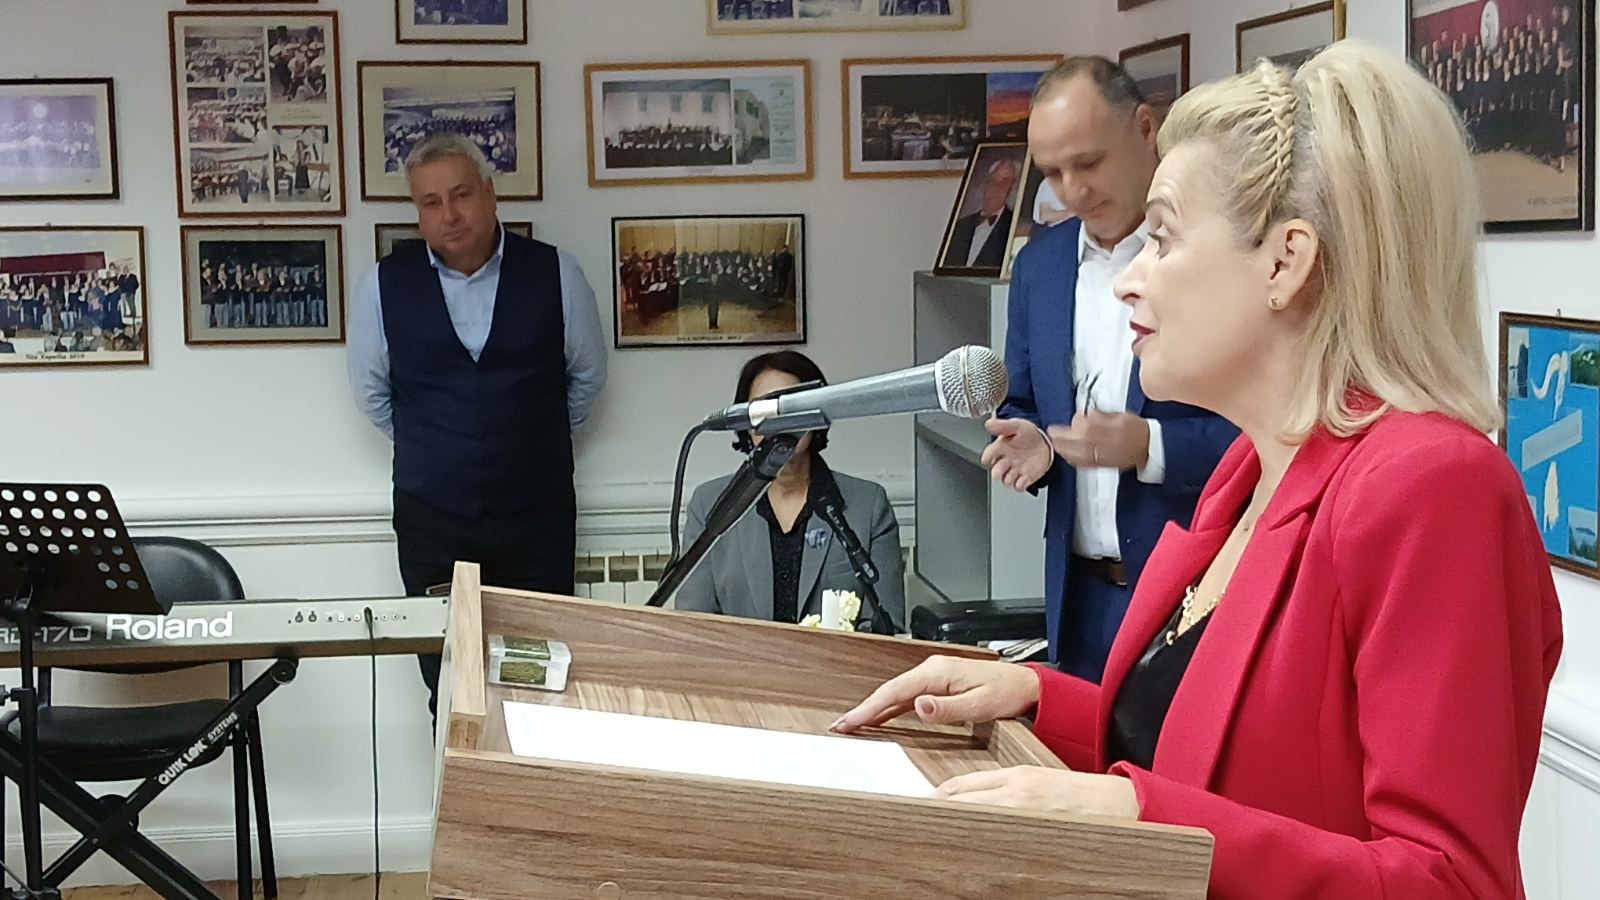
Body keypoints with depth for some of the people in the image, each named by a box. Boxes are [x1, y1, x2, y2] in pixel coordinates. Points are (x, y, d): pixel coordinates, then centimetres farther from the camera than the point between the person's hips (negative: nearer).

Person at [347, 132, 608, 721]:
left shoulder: (555, 274, -4)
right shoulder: (384, 286, -3)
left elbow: (587, 375, 11)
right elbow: (370, 391, 12)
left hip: (539, 517, 0)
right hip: (432, 519, 0)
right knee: (448, 687, 6)